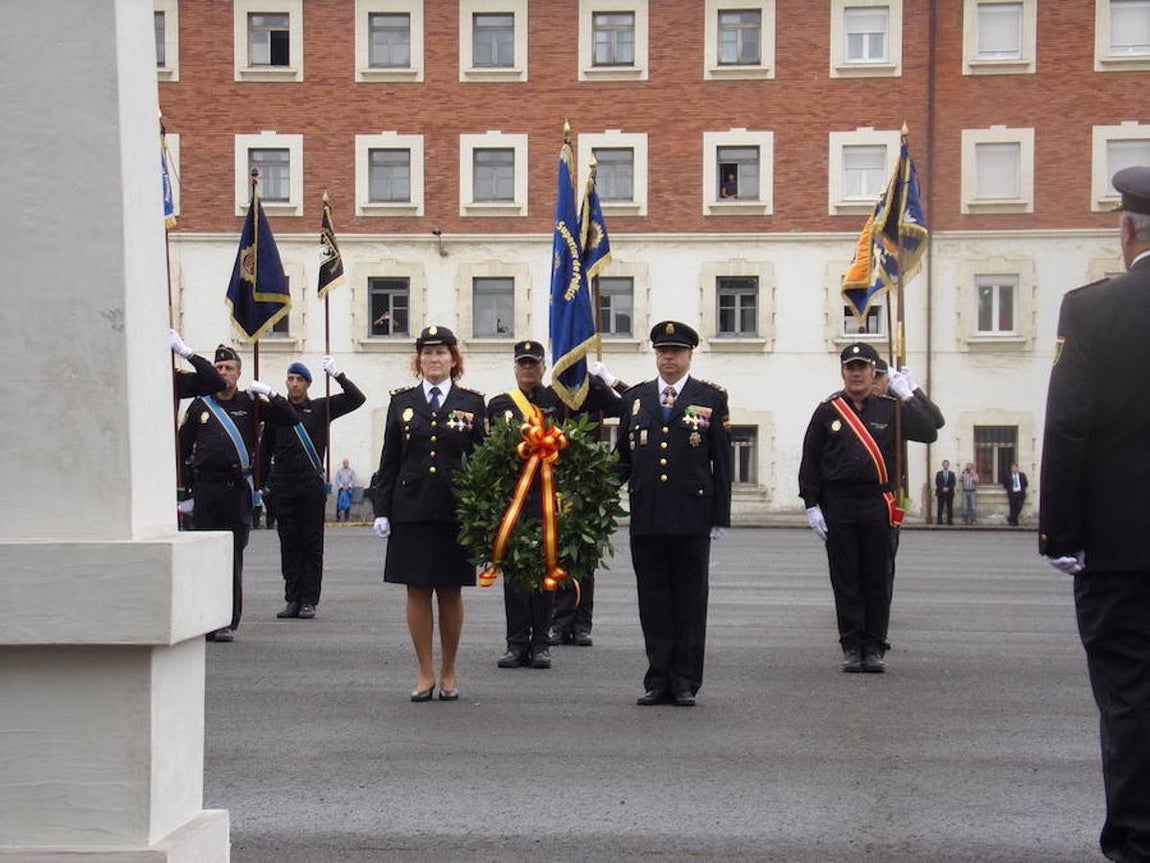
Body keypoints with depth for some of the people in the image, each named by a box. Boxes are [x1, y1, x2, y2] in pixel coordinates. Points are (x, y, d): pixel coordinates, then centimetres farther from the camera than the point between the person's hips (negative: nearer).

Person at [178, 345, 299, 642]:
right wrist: (181, 487, 8)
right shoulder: (200, 405, 9)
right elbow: (182, 446, 13)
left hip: (237, 488, -1)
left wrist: (268, 393, -8)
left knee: (233, 556, 2)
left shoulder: (251, 404, 6)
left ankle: (228, 621, 7)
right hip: (205, 487, 1)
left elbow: (292, 419, 3)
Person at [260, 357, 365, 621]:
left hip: (312, 485, -1)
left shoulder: (321, 408, 6)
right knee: (289, 544, 4)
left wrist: (337, 375, -10)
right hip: (283, 487, 1)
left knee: (312, 543, 1)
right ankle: (292, 599, 8)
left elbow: (357, 399, 0)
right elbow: (265, 450, 11)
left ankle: (309, 601, 5)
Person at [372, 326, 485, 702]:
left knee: (451, 592, 5)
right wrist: (382, 510, 1)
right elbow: (389, 462, 8)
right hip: (411, 511, 1)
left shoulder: (472, 403, 6)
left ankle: (448, 673, 17)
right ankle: (425, 674, 11)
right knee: (417, 592, 2)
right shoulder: (402, 402, 9)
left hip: (455, 511, -1)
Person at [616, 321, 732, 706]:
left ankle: (685, 682, 10)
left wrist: (720, 517, -2)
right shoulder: (634, 398, 12)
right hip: (646, 516, 2)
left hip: (692, 517, -2)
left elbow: (722, 464, 3)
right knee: (653, 599, 6)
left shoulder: (712, 398, 5)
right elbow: (622, 458, 15)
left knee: (690, 599, 3)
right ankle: (658, 679, 13)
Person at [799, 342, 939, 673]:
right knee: (846, 580, 3)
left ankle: (875, 649, 10)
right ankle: (852, 648, 10)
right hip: (837, 506, 0)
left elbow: (929, 433, -4)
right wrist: (811, 505, -1)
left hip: (878, 505, 0)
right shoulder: (827, 410, 5)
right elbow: (810, 460, 5)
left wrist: (909, 396, -9)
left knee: (878, 580, 3)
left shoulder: (891, 408, 6)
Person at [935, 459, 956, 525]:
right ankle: (939, 520, 0)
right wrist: (942, 488, -12)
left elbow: (953, 483, 2)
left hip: (949, 492, 1)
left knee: (949, 507, 0)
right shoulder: (939, 473, 8)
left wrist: (948, 488, -12)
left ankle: (949, 520, 2)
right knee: (940, 507, -2)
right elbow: (937, 483, 0)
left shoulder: (952, 473, 10)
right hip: (941, 492, -1)